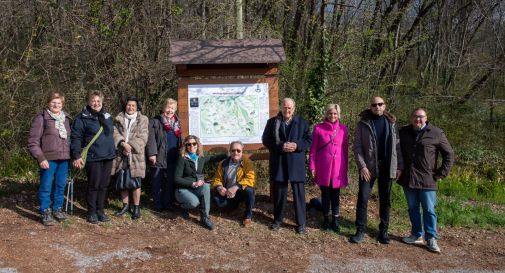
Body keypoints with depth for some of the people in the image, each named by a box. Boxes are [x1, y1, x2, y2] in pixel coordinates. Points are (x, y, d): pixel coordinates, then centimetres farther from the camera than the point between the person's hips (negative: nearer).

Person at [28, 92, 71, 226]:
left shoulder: (65, 118, 12)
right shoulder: (41, 118, -5)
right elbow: (33, 141, -8)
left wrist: (72, 155, 11)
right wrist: (40, 158, -14)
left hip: (64, 159, 5)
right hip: (48, 159, -5)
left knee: (61, 185, 13)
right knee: (46, 186, 2)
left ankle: (57, 209, 27)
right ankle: (45, 212, 13)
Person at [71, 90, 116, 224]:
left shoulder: (107, 117, 14)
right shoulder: (83, 118, -6)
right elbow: (76, 137, -9)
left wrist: (113, 151, 20)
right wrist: (76, 156, -15)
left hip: (108, 157, 6)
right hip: (93, 158, -6)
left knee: (104, 185, 10)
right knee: (94, 185, -1)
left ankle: (100, 210, 21)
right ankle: (92, 212, 12)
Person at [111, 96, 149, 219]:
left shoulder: (143, 120, 4)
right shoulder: (119, 119, 11)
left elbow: (142, 137, -4)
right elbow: (115, 133, -1)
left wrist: (130, 147, -15)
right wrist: (123, 144, -17)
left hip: (136, 155, -3)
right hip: (121, 155, 3)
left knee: (136, 181, -2)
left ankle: (136, 207, 9)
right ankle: (125, 205, 24)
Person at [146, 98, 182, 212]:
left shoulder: (177, 123, 16)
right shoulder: (155, 121, -2)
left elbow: (180, 140, 21)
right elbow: (151, 138, -10)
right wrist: (152, 153, -17)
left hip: (173, 159, 5)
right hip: (159, 158, -5)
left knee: (170, 182, 10)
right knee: (157, 183, 2)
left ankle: (168, 203, 19)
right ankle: (158, 205, 9)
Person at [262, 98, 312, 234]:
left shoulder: (302, 122, 5)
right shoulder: (272, 122, 3)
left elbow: (308, 139, 5)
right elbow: (266, 140, 0)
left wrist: (297, 146, -14)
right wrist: (280, 146, -15)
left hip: (296, 163, 0)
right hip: (278, 163, 0)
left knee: (299, 192, 2)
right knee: (279, 192, 9)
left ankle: (301, 223, 11)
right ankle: (277, 220, 24)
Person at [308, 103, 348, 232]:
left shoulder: (343, 128, 2)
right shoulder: (318, 128, -3)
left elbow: (345, 149, 6)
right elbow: (313, 149, 0)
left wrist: (345, 168, 7)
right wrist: (312, 166, -4)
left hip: (338, 167, 1)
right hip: (323, 167, -1)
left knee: (335, 194, 8)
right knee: (325, 193, 9)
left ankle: (335, 220, 17)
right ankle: (326, 219, 21)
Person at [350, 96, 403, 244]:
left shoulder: (391, 123, 6)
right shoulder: (363, 123, -1)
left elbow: (397, 146, 7)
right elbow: (357, 146, -4)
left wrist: (399, 166, 1)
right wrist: (362, 166, -12)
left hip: (387, 168, 2)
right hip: (368, 168, -2)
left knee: (385, 200, 9)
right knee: (363, 198, -3)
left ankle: (383, 231, 20)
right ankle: (360, 231, 7)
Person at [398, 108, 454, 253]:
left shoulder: (436, 133, -5)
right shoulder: (403, 132, 7)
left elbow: (449, 154, 0)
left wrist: (441, 174, -5)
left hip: (427, 180, -4)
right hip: (408, 179, 4)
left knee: (429, 210, 0)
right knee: (412, 209, 12)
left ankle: (431, 239, 8)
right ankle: (416, 235, 23)